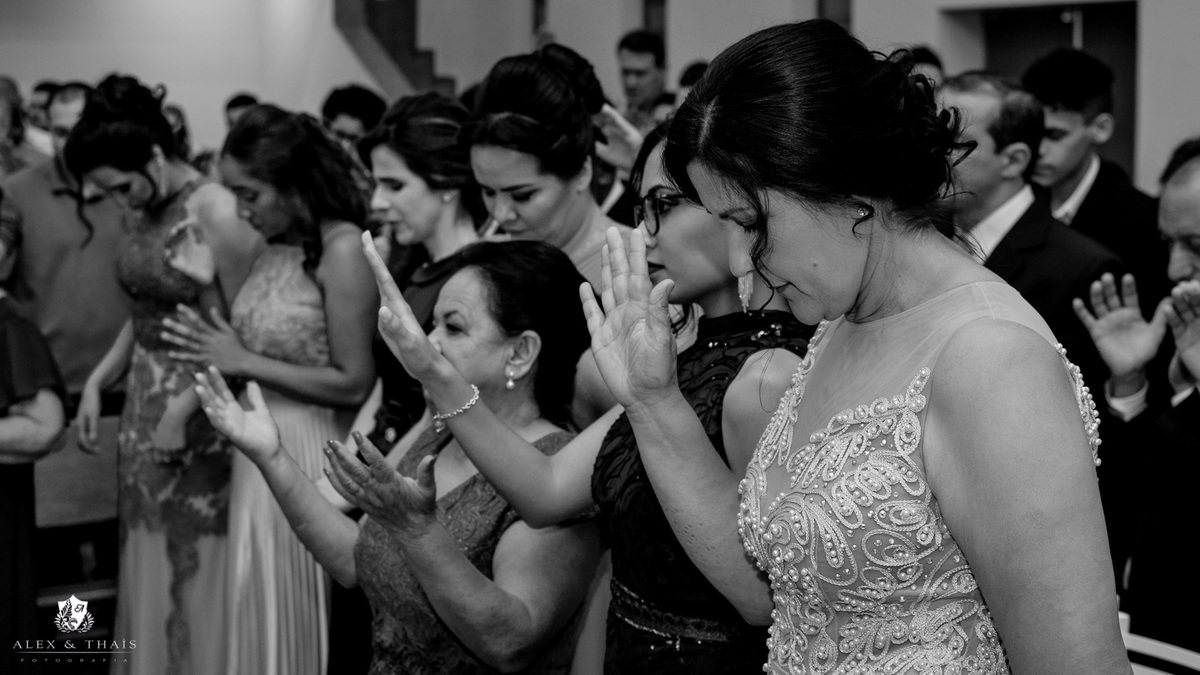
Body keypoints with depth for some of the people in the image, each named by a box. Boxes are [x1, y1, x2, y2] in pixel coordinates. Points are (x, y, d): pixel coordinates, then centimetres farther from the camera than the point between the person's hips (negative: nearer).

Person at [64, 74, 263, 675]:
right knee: (148, 576, 12)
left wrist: (187, 406, -17)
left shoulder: (218, 214, -17)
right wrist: (97, 382, 6)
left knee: (196, 576, 2)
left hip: (201, 422, -7)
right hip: (144, 410, 7)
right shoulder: (140, 213, 6)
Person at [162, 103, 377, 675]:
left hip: (310, 456, -7)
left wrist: (243, 363, -14)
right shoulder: (278, 244, 7)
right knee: (259, 615, 14)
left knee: (297, 619, 3)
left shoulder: (343, 250, -15)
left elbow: (353, 384, -15)